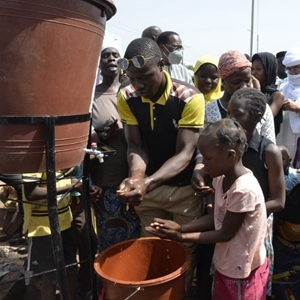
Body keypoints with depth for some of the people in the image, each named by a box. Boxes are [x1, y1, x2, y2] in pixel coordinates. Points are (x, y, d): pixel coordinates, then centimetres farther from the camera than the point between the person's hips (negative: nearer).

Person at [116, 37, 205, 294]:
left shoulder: (190, 98, -21)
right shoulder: (127, 97, -9)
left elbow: (184, 153, -24)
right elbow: (135, 145, -10)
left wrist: (148, 182, -38)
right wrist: (136, 177, -31)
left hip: (184, 189, -3)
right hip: (147, 187, 3)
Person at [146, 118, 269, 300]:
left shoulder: (244, 190, -32)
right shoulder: (222, 179, -7)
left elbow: (226, 233, -23)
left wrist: (180, 236, -21)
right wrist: (180, 227, -10)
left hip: (243, 272, -7)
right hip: (225, 265, 7)